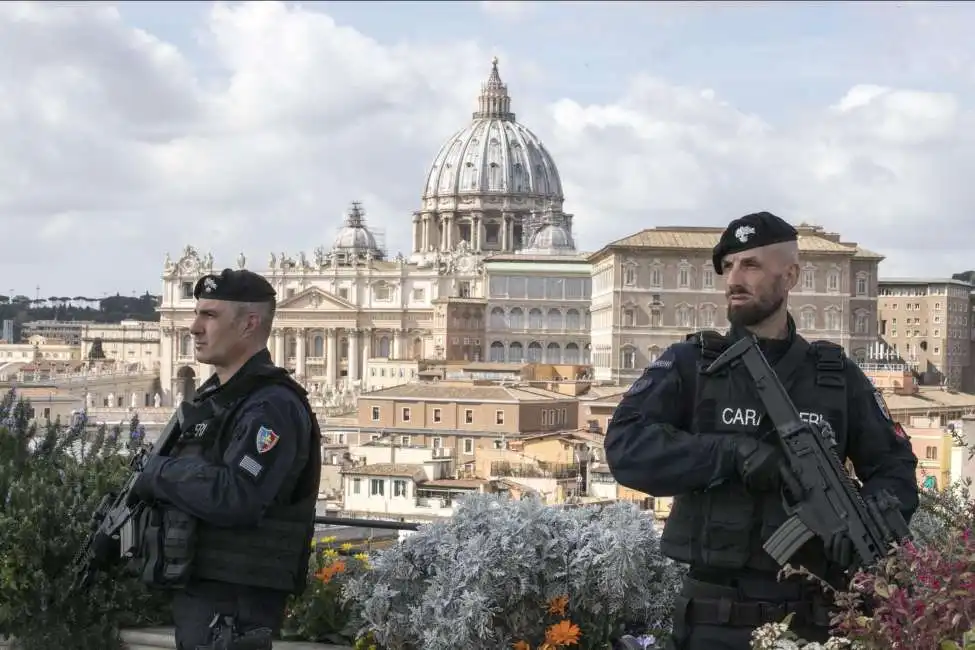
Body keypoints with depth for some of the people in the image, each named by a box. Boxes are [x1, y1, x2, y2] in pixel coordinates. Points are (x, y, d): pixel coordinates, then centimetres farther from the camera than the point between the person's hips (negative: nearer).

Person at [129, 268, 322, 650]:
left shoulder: (273, 406, -17)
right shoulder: (213, 396, 15)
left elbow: (233, 497, -28)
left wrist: (159, 473, -15)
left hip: (235, 604, -10)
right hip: (197, 590, 10)